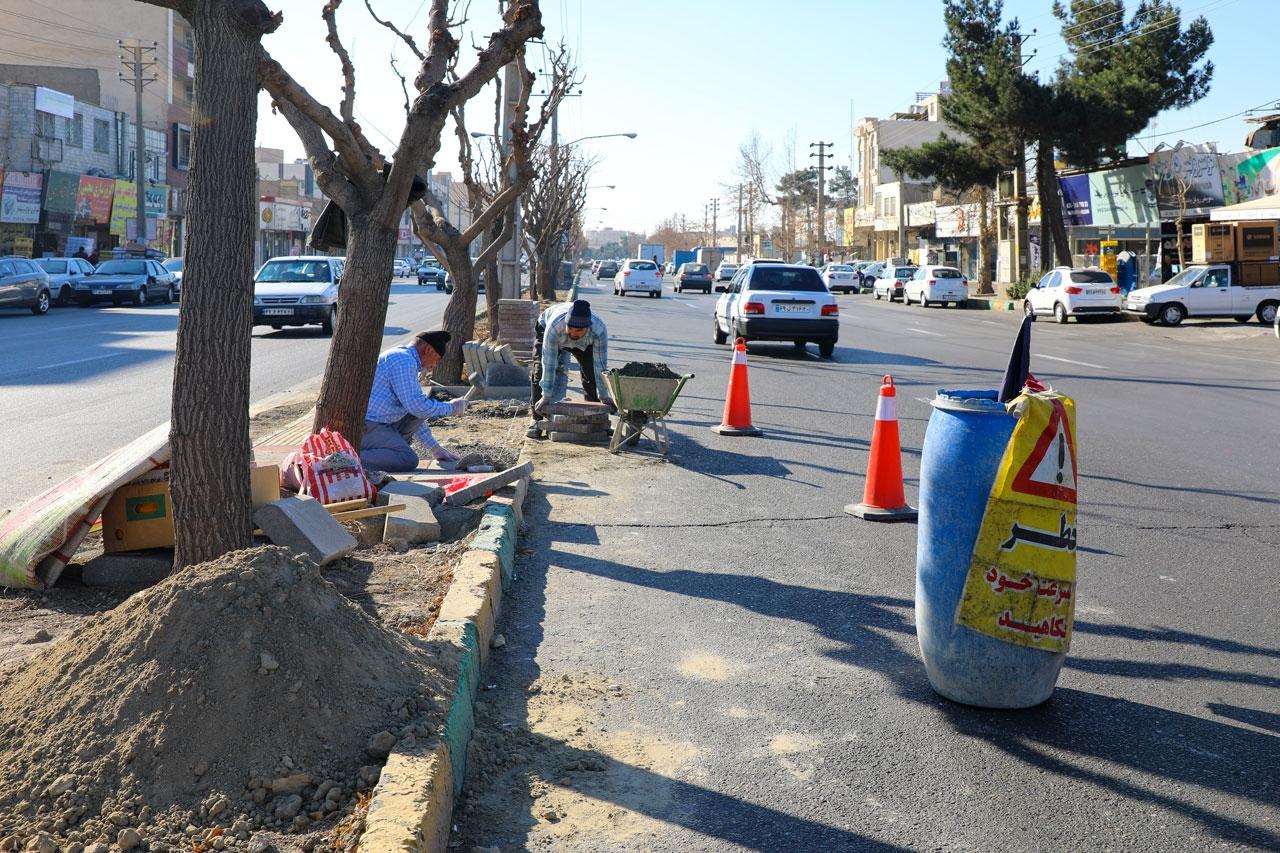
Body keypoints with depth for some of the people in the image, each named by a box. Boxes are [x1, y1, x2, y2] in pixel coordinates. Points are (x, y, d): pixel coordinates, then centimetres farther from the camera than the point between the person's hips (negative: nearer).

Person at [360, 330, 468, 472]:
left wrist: (435, 448, 24)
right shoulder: (404, 360, -12)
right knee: (409, 460, -23)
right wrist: (451, 407, -4)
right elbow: (416, 406, -19)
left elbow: (413, 413, 26)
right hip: (366, 426, -10)